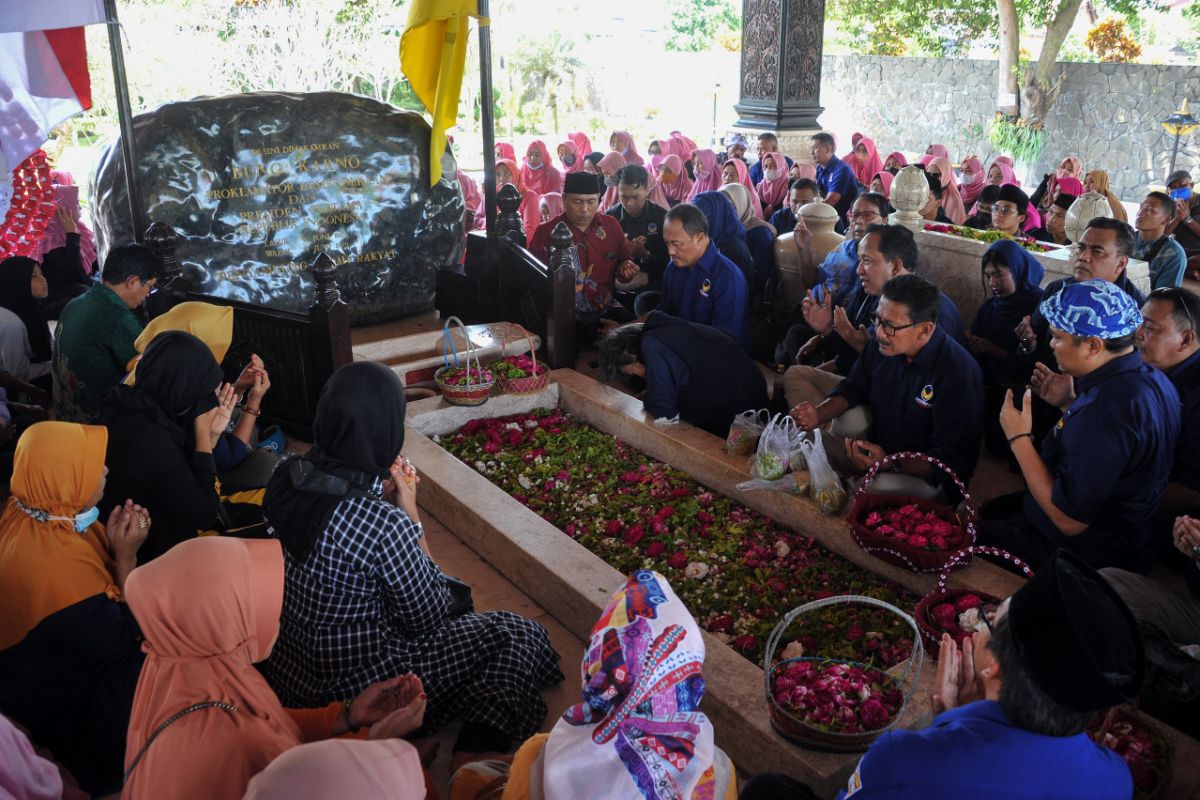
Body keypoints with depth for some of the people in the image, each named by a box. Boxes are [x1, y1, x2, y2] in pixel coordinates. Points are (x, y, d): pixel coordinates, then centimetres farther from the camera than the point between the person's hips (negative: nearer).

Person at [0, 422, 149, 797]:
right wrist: (126, 555, -21)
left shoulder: (35, 513, -11)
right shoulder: (52, 566, -37)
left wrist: (118, 538, -14)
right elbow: (121, 642, -25)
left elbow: (95, 570, 6)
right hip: (59, 701, -8)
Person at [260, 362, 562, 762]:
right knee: (521, 635, 6)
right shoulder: (384, 523, -33)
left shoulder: (287, 476, -11)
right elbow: (428, 615, -15)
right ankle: (478, 751, -2)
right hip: (355, 693, -8)